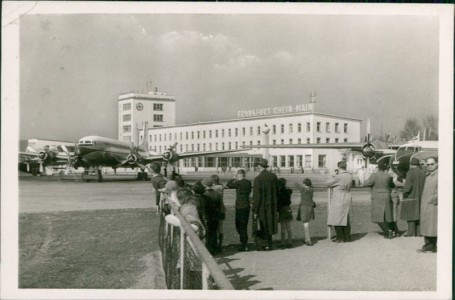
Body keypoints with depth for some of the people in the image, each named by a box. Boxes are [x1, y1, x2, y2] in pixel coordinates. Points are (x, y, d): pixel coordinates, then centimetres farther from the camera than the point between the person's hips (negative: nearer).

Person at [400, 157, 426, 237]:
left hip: (411, 197, -6)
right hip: (420, 197, 6)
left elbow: (408, 185, -19)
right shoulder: (423, 172, 5)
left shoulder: (410, 172, -13)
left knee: (410, 214, -2)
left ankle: (411, 232, -3)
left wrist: (404, 193, -7)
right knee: (418, 213, 10)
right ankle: (419, 231, 9)